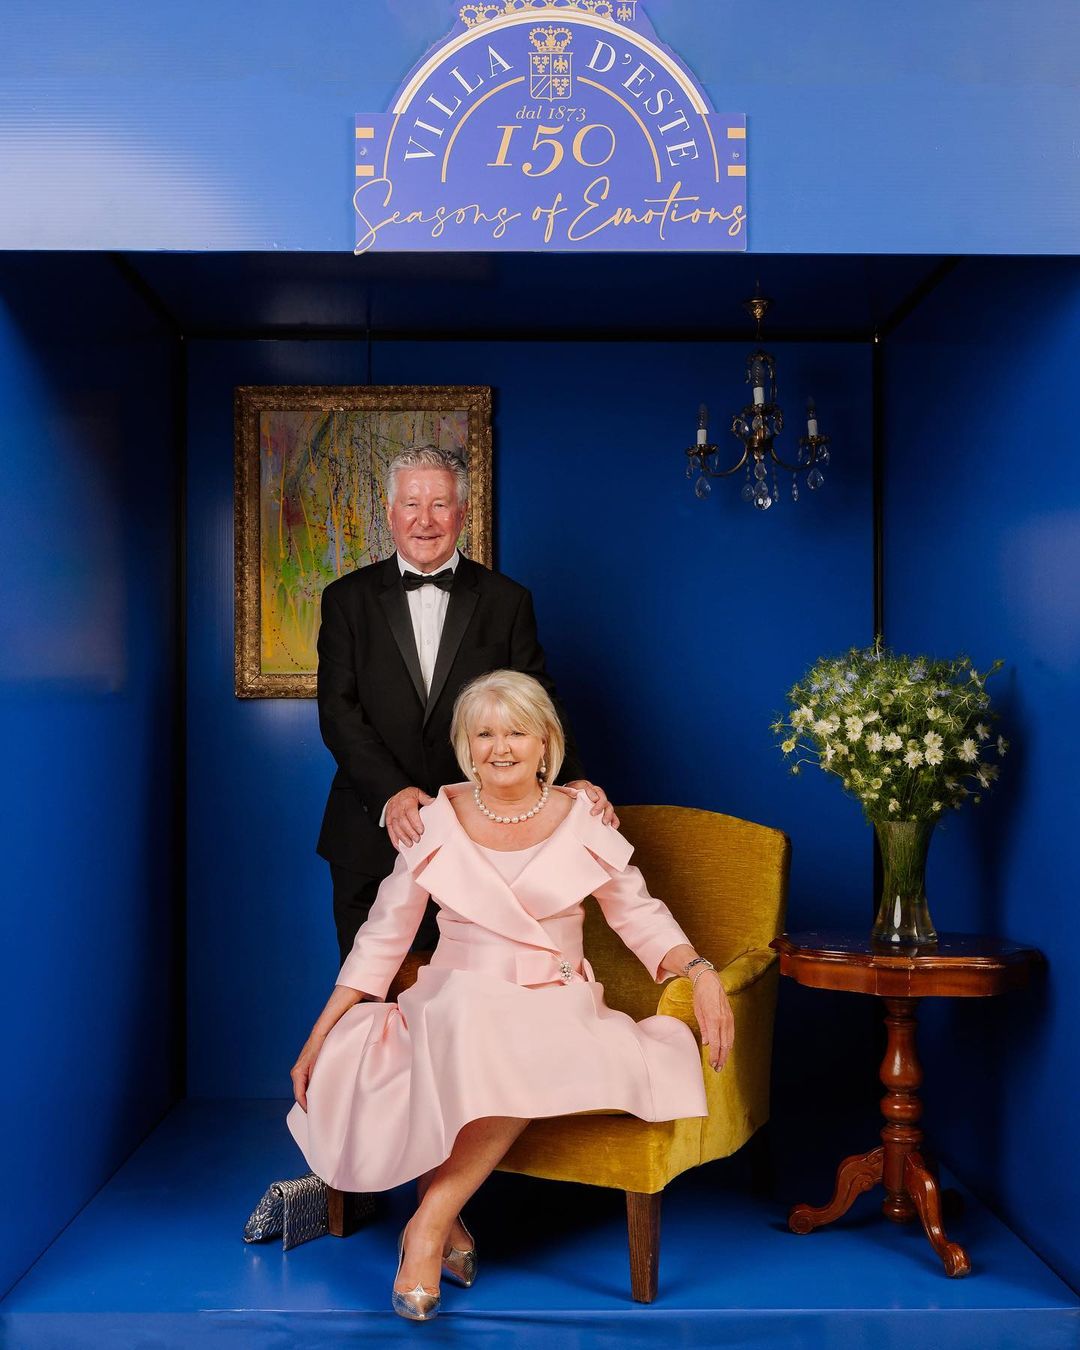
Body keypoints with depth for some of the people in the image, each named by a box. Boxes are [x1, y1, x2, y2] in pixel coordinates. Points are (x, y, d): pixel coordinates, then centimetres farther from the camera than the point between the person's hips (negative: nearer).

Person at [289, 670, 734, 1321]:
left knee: (523, 1058, -36)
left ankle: (430, 1221, -20)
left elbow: (640, 915, 6)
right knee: (475, 1026, -37)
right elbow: (384, 936, 5)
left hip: (555, 1006, 0)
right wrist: (318, 1038, 1)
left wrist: (701, 971, -14)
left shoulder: (582, 818, 2)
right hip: (455, 1004, 0)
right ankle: (448, 1221, -17)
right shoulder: (437, 820, 2)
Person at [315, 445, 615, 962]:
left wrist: (574, 780, -21)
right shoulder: (348, 599, 4)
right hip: (373, 841, 1)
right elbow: (338, 709, -5)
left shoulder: (507, 601, 4)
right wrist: (391, 793, -21)